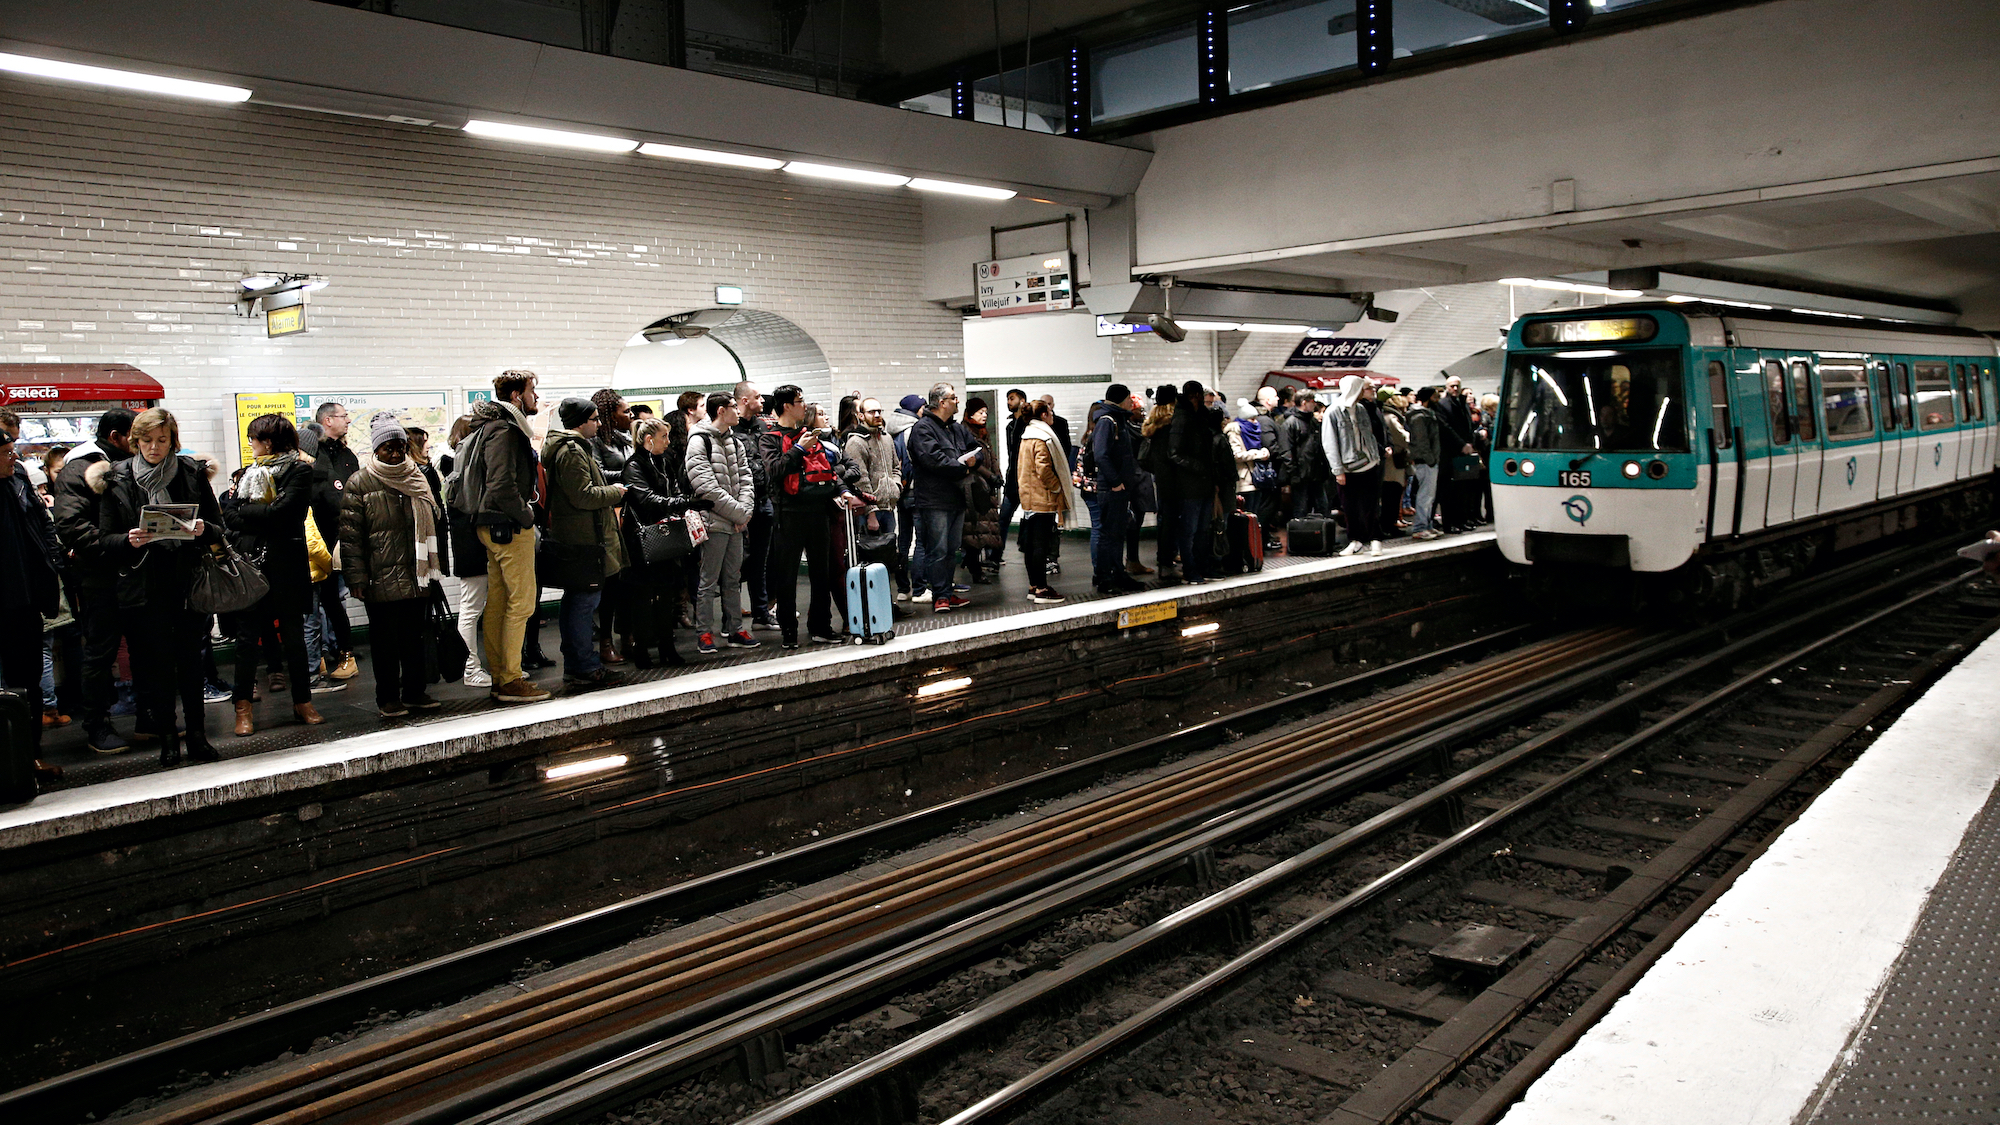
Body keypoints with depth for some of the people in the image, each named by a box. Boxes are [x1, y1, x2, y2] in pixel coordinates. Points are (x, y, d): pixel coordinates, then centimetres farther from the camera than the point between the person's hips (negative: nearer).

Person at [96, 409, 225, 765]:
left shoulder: (193, 472, 4)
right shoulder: (118, 479, 2)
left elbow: (217, 528, 6)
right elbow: (106, 538, 5)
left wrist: (202, 529, -16)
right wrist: (129, 540, -16)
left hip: (187, 581, 1)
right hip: (145, 585, -1)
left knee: (191, 659, 5)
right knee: (158, 663, 2)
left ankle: (197, 736, 13)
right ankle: (167, 739, 11)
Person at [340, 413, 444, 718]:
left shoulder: (417, 478, 13)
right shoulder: (360, 483, -1)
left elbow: (435, 523, 19)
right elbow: (350, 535, -5)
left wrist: (436, 566, 15)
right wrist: (357, 577, -12)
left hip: (417, 575, 4)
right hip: (381, 578, -4)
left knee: (415, 636, 9)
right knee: (385, 640, 3)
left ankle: (414, 692, 19)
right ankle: (388, 698, 12)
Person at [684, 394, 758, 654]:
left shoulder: (735, 441, 15)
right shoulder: (699, 441, -9)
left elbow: (746, 478, 11)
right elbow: (707, 486, -17)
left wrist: (745, 511, -6)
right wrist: (739, 513, -15)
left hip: (737, 522, 7)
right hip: (714, 521, -7)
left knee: (733, 579, 13)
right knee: (709, 581, -2)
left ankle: (734, 629, 20)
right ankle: (706, 633, 5)